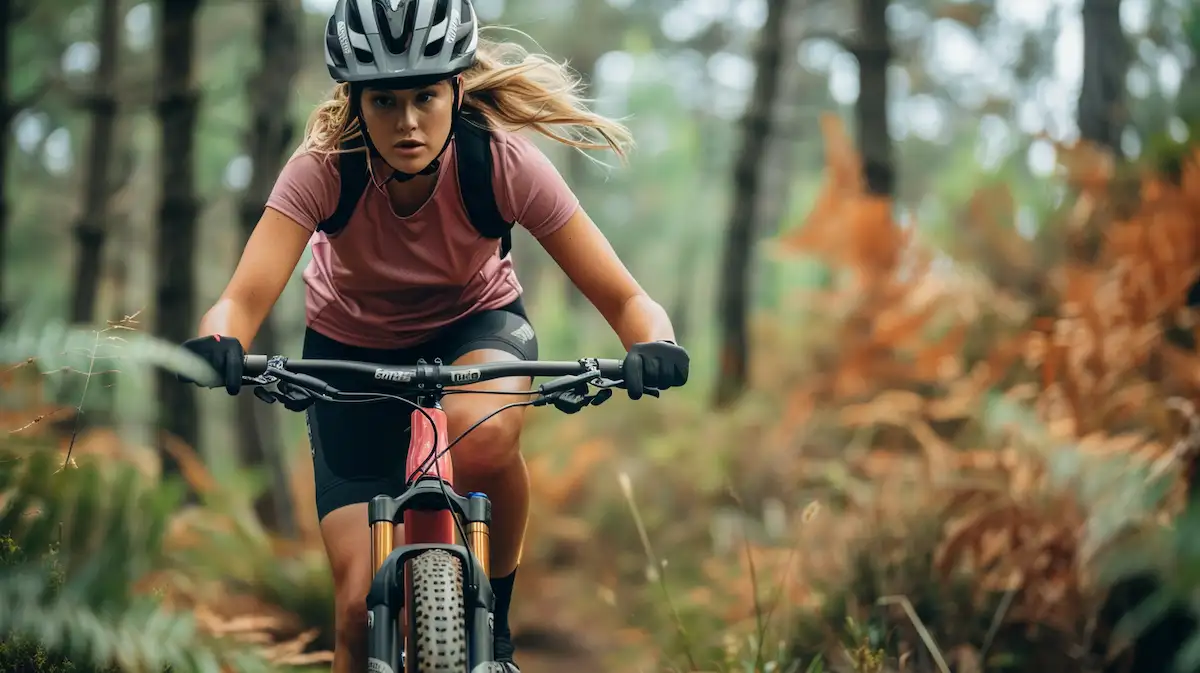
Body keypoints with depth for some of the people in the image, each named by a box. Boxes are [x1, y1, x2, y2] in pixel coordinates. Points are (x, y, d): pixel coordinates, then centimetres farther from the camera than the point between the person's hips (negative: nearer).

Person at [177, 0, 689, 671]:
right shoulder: (324, 168, -29)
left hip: (476, 323, 0)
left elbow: (623, 298, -27)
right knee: (363, 604, -10)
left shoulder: (504, 163, -29)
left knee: (485, 436, -37)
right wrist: (218, 342, -61)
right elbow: (244, 298, -38)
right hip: (352, 348, 1)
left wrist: (654, 344, -50)